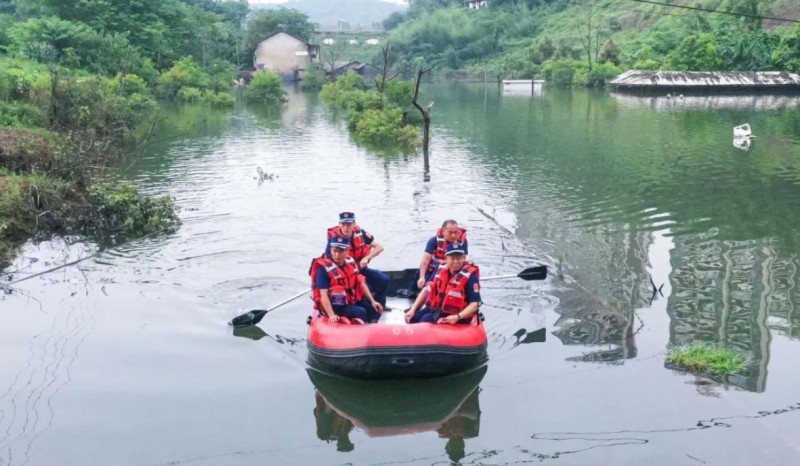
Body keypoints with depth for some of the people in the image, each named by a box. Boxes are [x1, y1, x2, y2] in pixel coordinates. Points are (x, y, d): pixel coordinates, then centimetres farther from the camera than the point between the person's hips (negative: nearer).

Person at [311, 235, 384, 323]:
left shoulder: (350, 262, 3)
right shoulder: (324, 268, -20)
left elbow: (361, 283, 7)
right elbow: (323, 294, -25)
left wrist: (373, 301, 1)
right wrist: (331, 315, -34)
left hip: (351, 301, 8)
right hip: (335, 306, -8)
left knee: (375, 308, -2)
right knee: (360, 312, -26)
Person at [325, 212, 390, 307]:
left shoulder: (359, 233, -9)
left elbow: (379, 247, -5)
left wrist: (366, 258, -21)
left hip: (360, 269, 5)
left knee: (384, 279, -3)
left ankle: (378, 305, 17)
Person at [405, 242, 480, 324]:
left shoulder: (470, 277, -18)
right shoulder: (441, 270, 0)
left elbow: (474, 304, -20)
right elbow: (427, 290, 8)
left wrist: (457, 317, -34)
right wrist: (413, 310, 1)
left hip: (453, 316, -7)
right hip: (437, 308, 7)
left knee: (426, 320, -26)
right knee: (413, 318, -7)